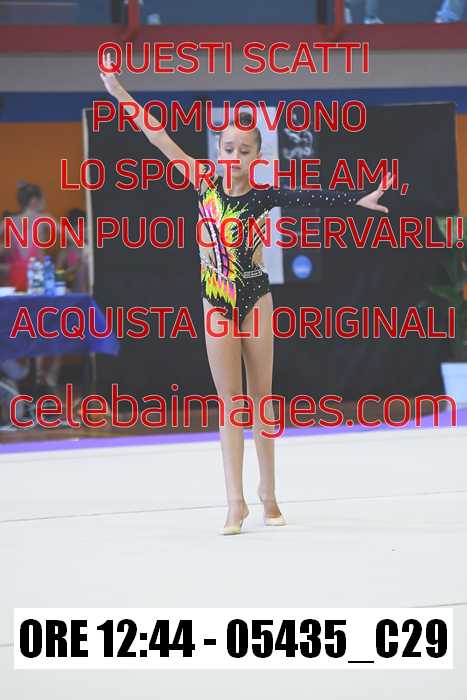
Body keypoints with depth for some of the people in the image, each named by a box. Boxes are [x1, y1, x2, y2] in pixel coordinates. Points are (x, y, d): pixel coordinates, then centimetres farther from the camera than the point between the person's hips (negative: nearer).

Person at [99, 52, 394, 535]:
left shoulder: (263, 196, -5)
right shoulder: (205, 186, -1)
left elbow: (312, 197, -18)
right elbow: (159, 139, -1)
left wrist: (358, 200, -33)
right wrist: (118, 92, -3)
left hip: (254, 297, -1)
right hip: (217, 302, 1)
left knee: (260, 395, 6)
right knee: (230, 400, 0)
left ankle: (268, 493, 16)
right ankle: (236, 501, -2)